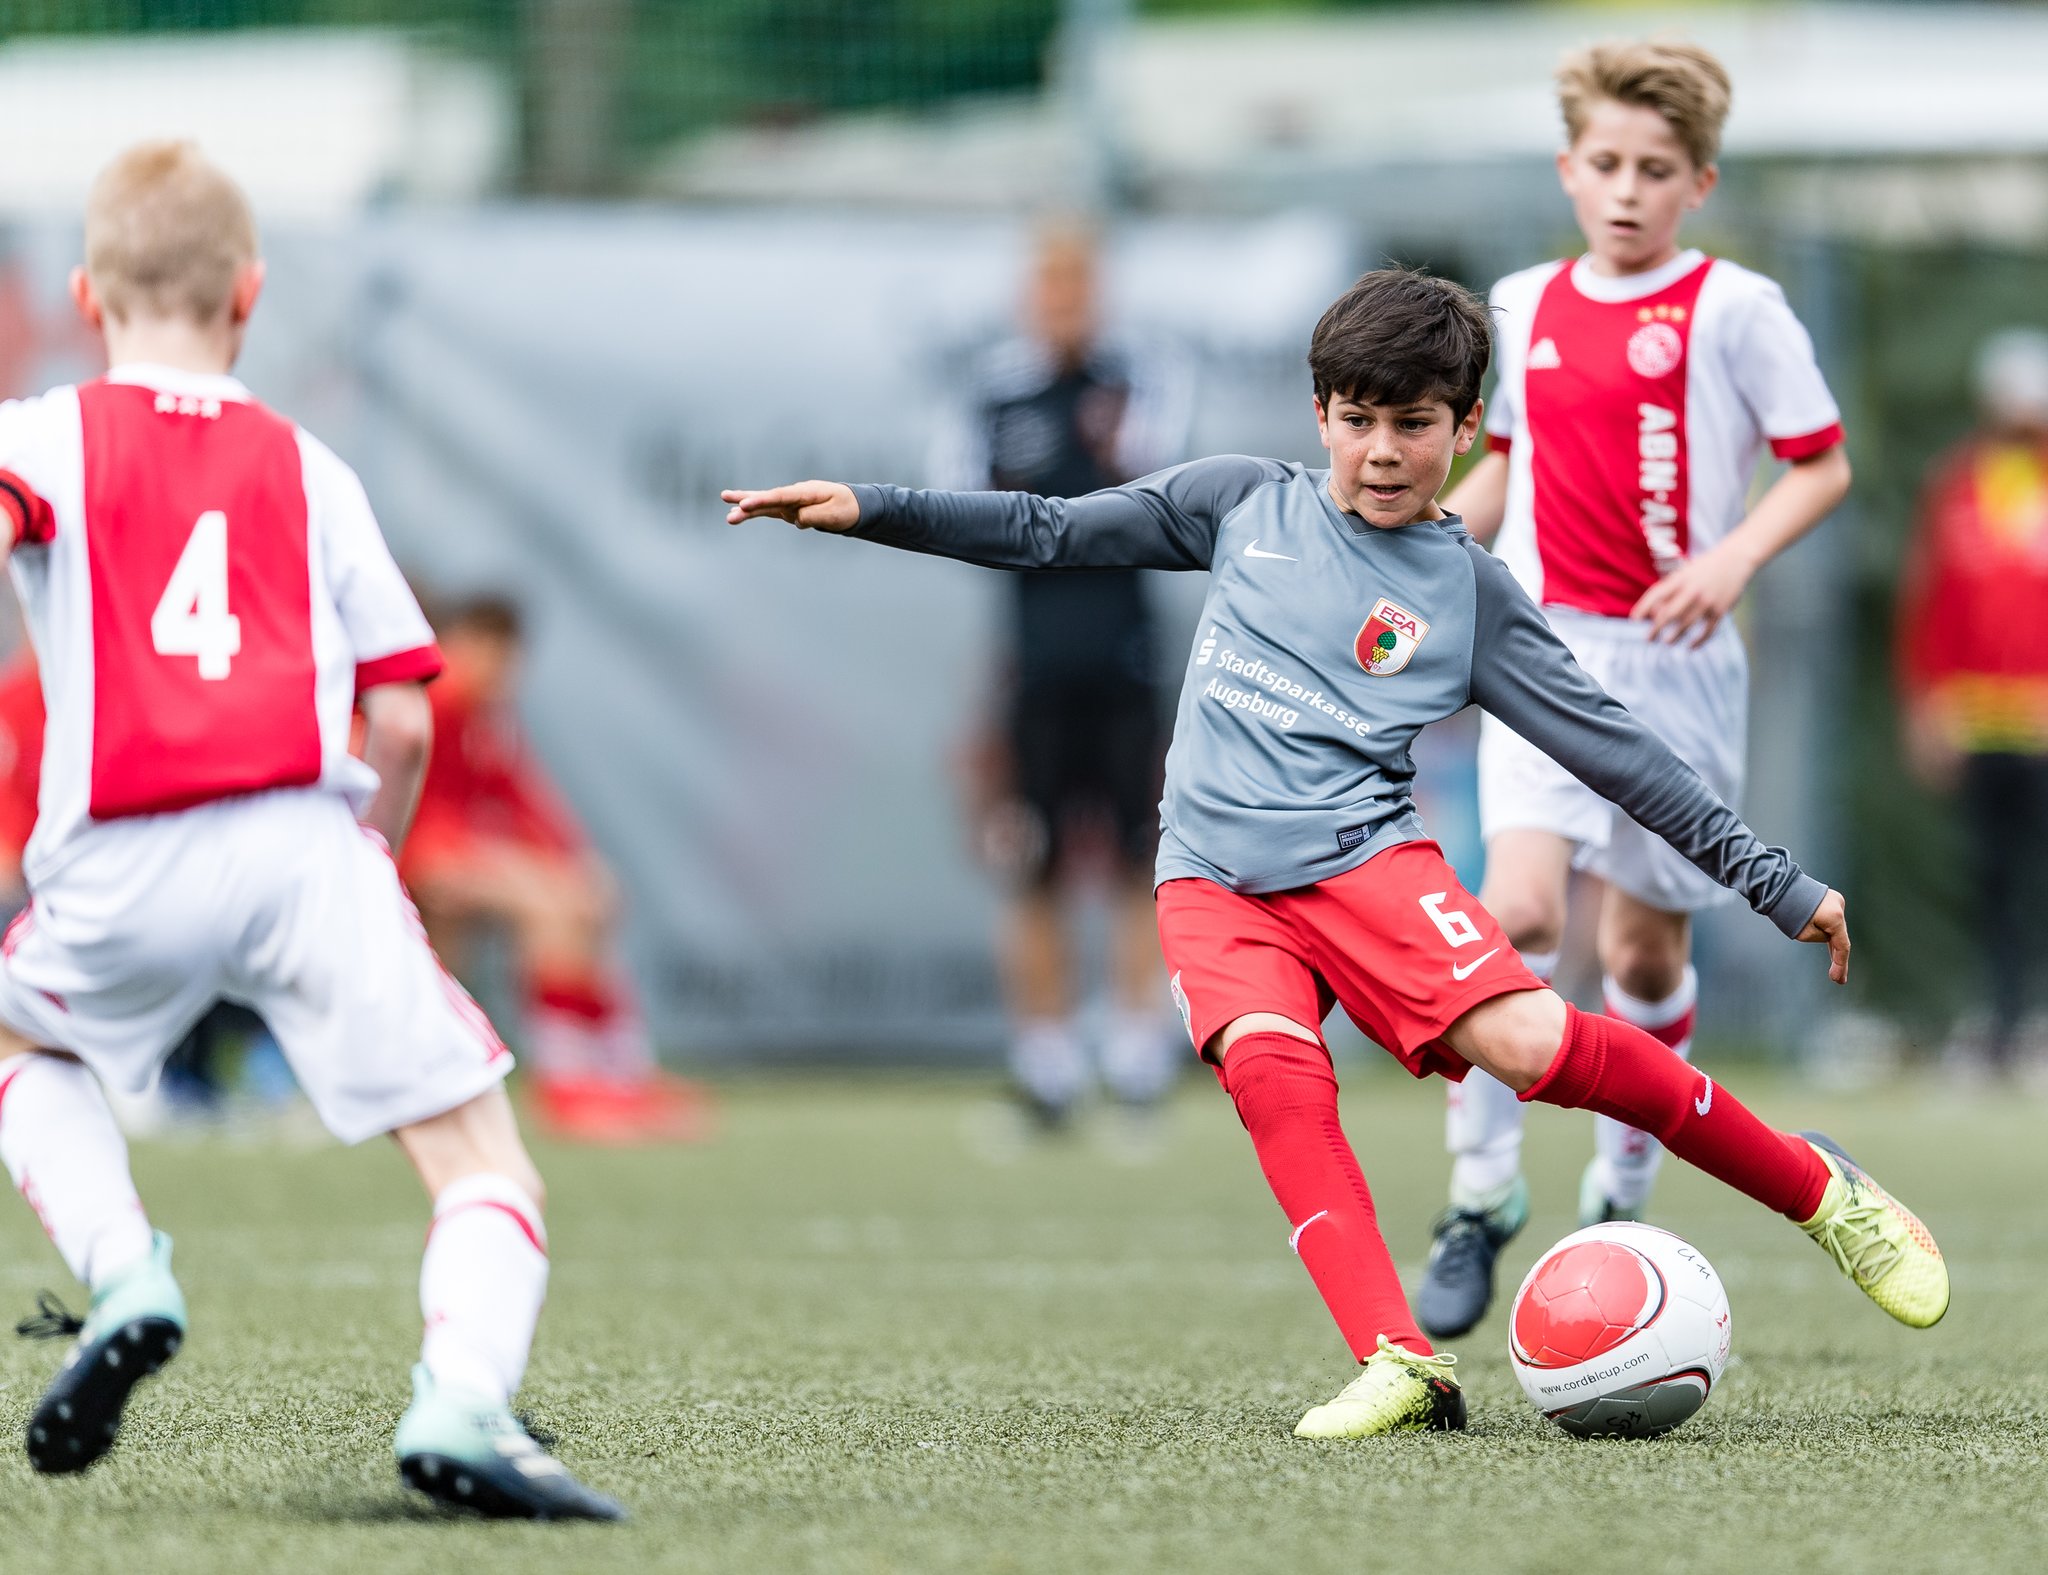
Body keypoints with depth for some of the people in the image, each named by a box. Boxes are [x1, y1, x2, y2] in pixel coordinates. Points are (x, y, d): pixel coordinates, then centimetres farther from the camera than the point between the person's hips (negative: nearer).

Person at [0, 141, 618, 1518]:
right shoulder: (306, 467, 20)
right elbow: (404, 723, 14)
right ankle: (462, 1398, -26)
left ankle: (123, 1277, 7)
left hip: (122, 872, 0)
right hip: (307, 837, 0)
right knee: (486, 1171, 3)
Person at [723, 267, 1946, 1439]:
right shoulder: (1248, 504, 12)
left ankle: (1820, 1188, -4)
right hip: (1215, 879, 2)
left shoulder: (1470, 592, 6)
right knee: (1271, 1066, -29)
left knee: (1533, 1044, -23)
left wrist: (1784, 888, 5)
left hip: (1363, 855, -2)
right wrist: (868, 510, 9)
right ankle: (1398, 1363, -33)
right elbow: (1050, 532, 18)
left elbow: (1620, 753, 7)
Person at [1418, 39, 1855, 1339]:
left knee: (1647, 946, 7)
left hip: (1677, 662, -1)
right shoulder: (1523, 307, 9)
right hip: (1544, 647, 1)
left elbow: (1824, 465, -2)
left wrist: (1732, 559, -17)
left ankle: (1622, 1196, 27)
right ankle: (1483, 1193, -13)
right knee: (1521, 904, -20)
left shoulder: (1735, 308, -4)